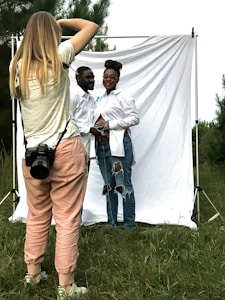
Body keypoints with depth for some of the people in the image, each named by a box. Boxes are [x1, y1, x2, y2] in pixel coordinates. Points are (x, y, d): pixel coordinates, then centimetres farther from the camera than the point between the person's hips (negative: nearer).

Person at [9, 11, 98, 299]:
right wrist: (59, 22, 13)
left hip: (33, 152, 5)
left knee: (37, 217, 18)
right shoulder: (58, 57, -7)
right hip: (66, 149, -4)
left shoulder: (17, 67, 3)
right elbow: (91, 26, 2)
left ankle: (32, 273, 31)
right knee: (67, 219, 3)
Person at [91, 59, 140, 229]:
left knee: (123, 184, -6)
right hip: (102, 145, 7)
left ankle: (130, 224, 0)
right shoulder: (100, 99, 19)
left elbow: (135, 118, -8)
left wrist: (110, 124, -12)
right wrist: (94, 129, 4)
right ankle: (111, 223, 17)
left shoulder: (123, 97, -1)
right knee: (108, 185, 10)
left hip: (119, 144, -7)